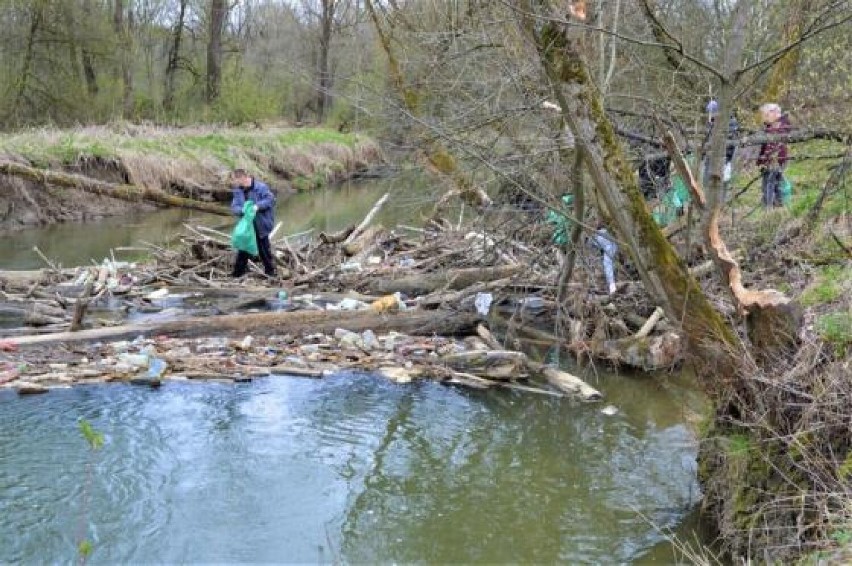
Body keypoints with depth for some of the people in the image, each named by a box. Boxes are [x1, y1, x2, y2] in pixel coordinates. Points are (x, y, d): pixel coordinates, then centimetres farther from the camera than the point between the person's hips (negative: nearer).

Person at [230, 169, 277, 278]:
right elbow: (234, 207, -1)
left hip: (260, 225, -5)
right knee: (243, 248, 9)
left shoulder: (260, 187, -16)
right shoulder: (238, 191, 3)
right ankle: (238, 272, 18)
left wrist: (258, 206, -28)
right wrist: (242, 210, -24)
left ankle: (270, 271, 23)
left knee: (264, 248, 7)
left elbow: (270, 199, -14)